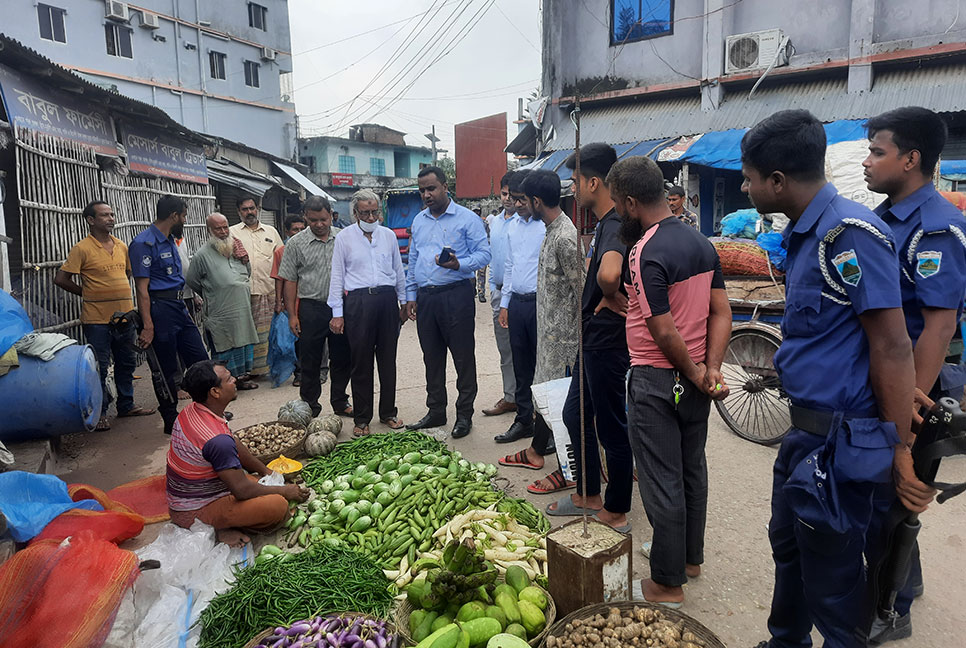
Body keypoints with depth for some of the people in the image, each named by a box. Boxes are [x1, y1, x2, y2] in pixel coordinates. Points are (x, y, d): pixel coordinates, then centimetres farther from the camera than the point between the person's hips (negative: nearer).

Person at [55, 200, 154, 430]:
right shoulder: (82, 249, -9)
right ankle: (100, 413, 11)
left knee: (126, 363, 14)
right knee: (99, 368, 1)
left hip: (124, 315, 6)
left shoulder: (122, 246, 9)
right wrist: (88, 293, -1)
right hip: (97, 318, -6)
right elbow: (61, 279, -8)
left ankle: (126, 405, 27)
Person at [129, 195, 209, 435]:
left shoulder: (170, 240, 14)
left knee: (199, 359, 12)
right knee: (168, 370, 1)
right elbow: (142, 288, -17)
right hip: (160, 309, -9)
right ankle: (171, 421, 15)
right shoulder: (144, 243, -14)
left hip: (179, 307, 9)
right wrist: (147, 326, -21)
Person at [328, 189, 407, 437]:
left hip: (387, 298, 3)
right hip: (358, 302, -2)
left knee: (388, 359, 8)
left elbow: (398, 270, 18)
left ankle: (388, 413, 22)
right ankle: (362, 419, 12)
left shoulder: (388, 235, 12)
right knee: (361, 362, 2)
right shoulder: (344, 238, 4)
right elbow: (337, 275, 3)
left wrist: (404, 302, 16)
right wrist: (337, 312, -1)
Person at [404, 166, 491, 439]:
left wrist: (459, 264, -23)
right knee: (432, 357, 12)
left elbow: (484, 254, -6)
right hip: (425, 297, 6)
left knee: (463, 357, 0)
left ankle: (464, 414, 11)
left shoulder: (467, 218, -2)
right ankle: (436, 412, 24)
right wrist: (410, 295, 14)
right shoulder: (418, 221, 16)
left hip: (456, 295, -6)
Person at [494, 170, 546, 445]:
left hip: (540, 302, -7)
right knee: (521, 366, 14)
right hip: (516, 302, 7)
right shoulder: (512, 226, 14)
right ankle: (523, 420, 25)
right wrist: (504, 304, 16)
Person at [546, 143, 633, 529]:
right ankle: (588, 495, 35)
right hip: (593, 339, 10)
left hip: (608, 342, -10)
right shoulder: (605, 224, 10)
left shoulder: (615, 226, -22)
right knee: (575, 415, 19)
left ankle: (616, 513, 21)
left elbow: (609, 273, -43)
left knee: (611, 427, 4)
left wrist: (613, 298, -25)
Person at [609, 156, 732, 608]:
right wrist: (712, 368, -4)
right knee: (692, 468, 21)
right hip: (694, 377, 9)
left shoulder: (646, 253, -21)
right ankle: (690, 555, 39)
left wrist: (696, 373, -9)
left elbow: (664, 332, -23)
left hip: (657, 382, -8)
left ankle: (667, 583, 18)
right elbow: (721, 312, 3)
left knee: (661, 481, 4)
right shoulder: (700, 241, 6)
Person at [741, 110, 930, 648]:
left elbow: (892, 348, -20)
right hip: (806, 429, 10)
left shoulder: (851, 234, -21)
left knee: (832, 577, 6)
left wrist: (902, 451, -16)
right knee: (788, 547, 24)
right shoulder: (807, 234, 9)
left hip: (839, 439, -10)